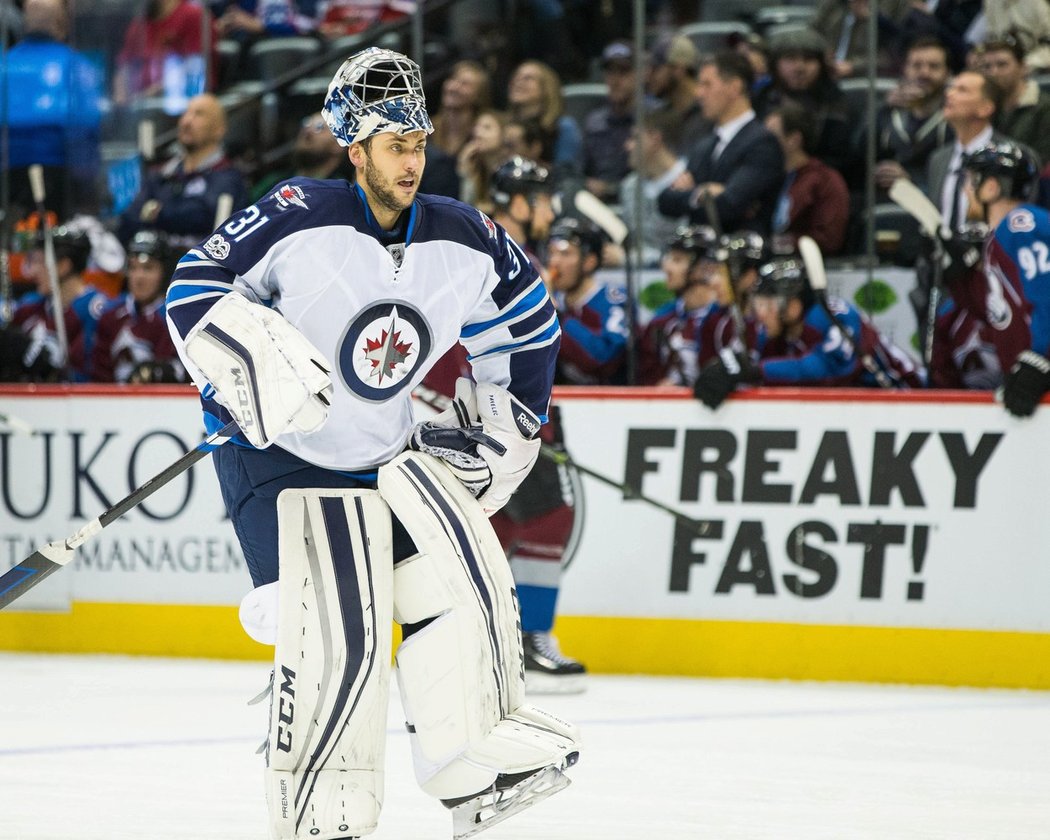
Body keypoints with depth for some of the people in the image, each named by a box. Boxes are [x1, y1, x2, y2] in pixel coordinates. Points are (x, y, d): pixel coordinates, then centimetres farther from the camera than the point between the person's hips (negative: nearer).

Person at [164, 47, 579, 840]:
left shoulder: (464, 240, -3)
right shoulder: (300, 218, -18)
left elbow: (527, 321, 14)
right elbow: (194, 287, -16)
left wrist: (506, 426, 16)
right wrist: (256, 362, -30)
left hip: (390, 449, 6)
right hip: (279, 452, -6)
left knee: (465, 575, -6)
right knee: (334, 638, -14)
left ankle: (483, 763, 7)